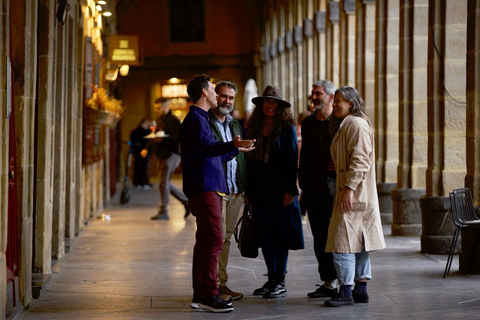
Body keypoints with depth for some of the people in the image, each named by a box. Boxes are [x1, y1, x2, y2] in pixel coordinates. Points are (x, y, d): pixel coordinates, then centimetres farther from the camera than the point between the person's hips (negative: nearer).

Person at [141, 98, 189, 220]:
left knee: (164, 183, -9)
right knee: (166, 183, 12)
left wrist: (163, 139, -29)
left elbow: (178, 139, -20)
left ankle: (163, 212, -4)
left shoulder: (173, 120, -12)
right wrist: (147, 148, 7)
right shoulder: (160, 120, 17)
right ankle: (186, 201, 25)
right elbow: (155, 137, 21)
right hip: (163, 155, 10)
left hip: (171, 154, -10)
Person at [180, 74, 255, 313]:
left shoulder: (200, 118, 23)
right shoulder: (195, 118, -10)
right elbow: (206, 147, -28)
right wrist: (232, 146, -42)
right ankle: (208, 295, -16)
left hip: (208, 188, 11)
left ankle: (200, 294, 14)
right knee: (214, 238, -15)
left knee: (205, 240, 11)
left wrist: (237, 149, 44)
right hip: (204, 188, -11)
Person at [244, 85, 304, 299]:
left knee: (280, 233, -2)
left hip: (280, 188, -5)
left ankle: (280, 281, 4)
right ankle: (271, 278, 15)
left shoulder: (287, 127, -4)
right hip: (260, 189, 5)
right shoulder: (255, 128, 10)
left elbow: (292, 159, -8)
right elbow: (249, 159, 11)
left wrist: (290, 190, -14)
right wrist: (248, 190, 7)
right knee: (264, 233, 7)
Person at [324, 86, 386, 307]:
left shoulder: (356, 124, -12)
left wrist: (349, 188, -25)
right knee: (359, 243, 11)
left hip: (354, 195, -11)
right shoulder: (346, 125, 20)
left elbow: (360, 160, -21)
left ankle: (345, 292, -7)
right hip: (355, 196, 11)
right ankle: (360, 289, 15)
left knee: (343, 242, -9)